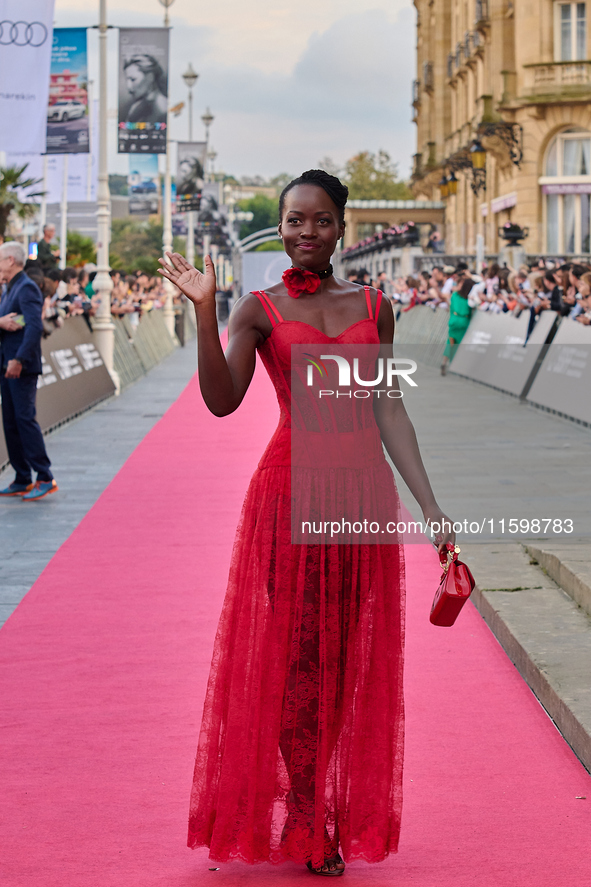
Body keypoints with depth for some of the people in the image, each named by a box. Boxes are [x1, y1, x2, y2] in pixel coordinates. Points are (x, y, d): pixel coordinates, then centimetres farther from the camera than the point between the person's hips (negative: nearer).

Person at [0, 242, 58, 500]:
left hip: (22, 367, -10)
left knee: (25, 418, -11)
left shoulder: (27, 288, -12)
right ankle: (22, 481, 13)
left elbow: (35, 326, -22)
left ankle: (45, 478, -7)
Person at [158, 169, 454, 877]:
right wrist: (203, 311, -22)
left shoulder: (373, 308, 9)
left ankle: (322, 806, 20)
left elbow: (388, 412, 8)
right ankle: (307, 822, 13)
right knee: (299, 653, 1)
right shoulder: (260, 310, 1)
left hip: (362, 488, 3)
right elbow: (221, 400, -13)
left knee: (348, 657, 6)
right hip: (293, 487, -3)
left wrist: (430, 505, 2)